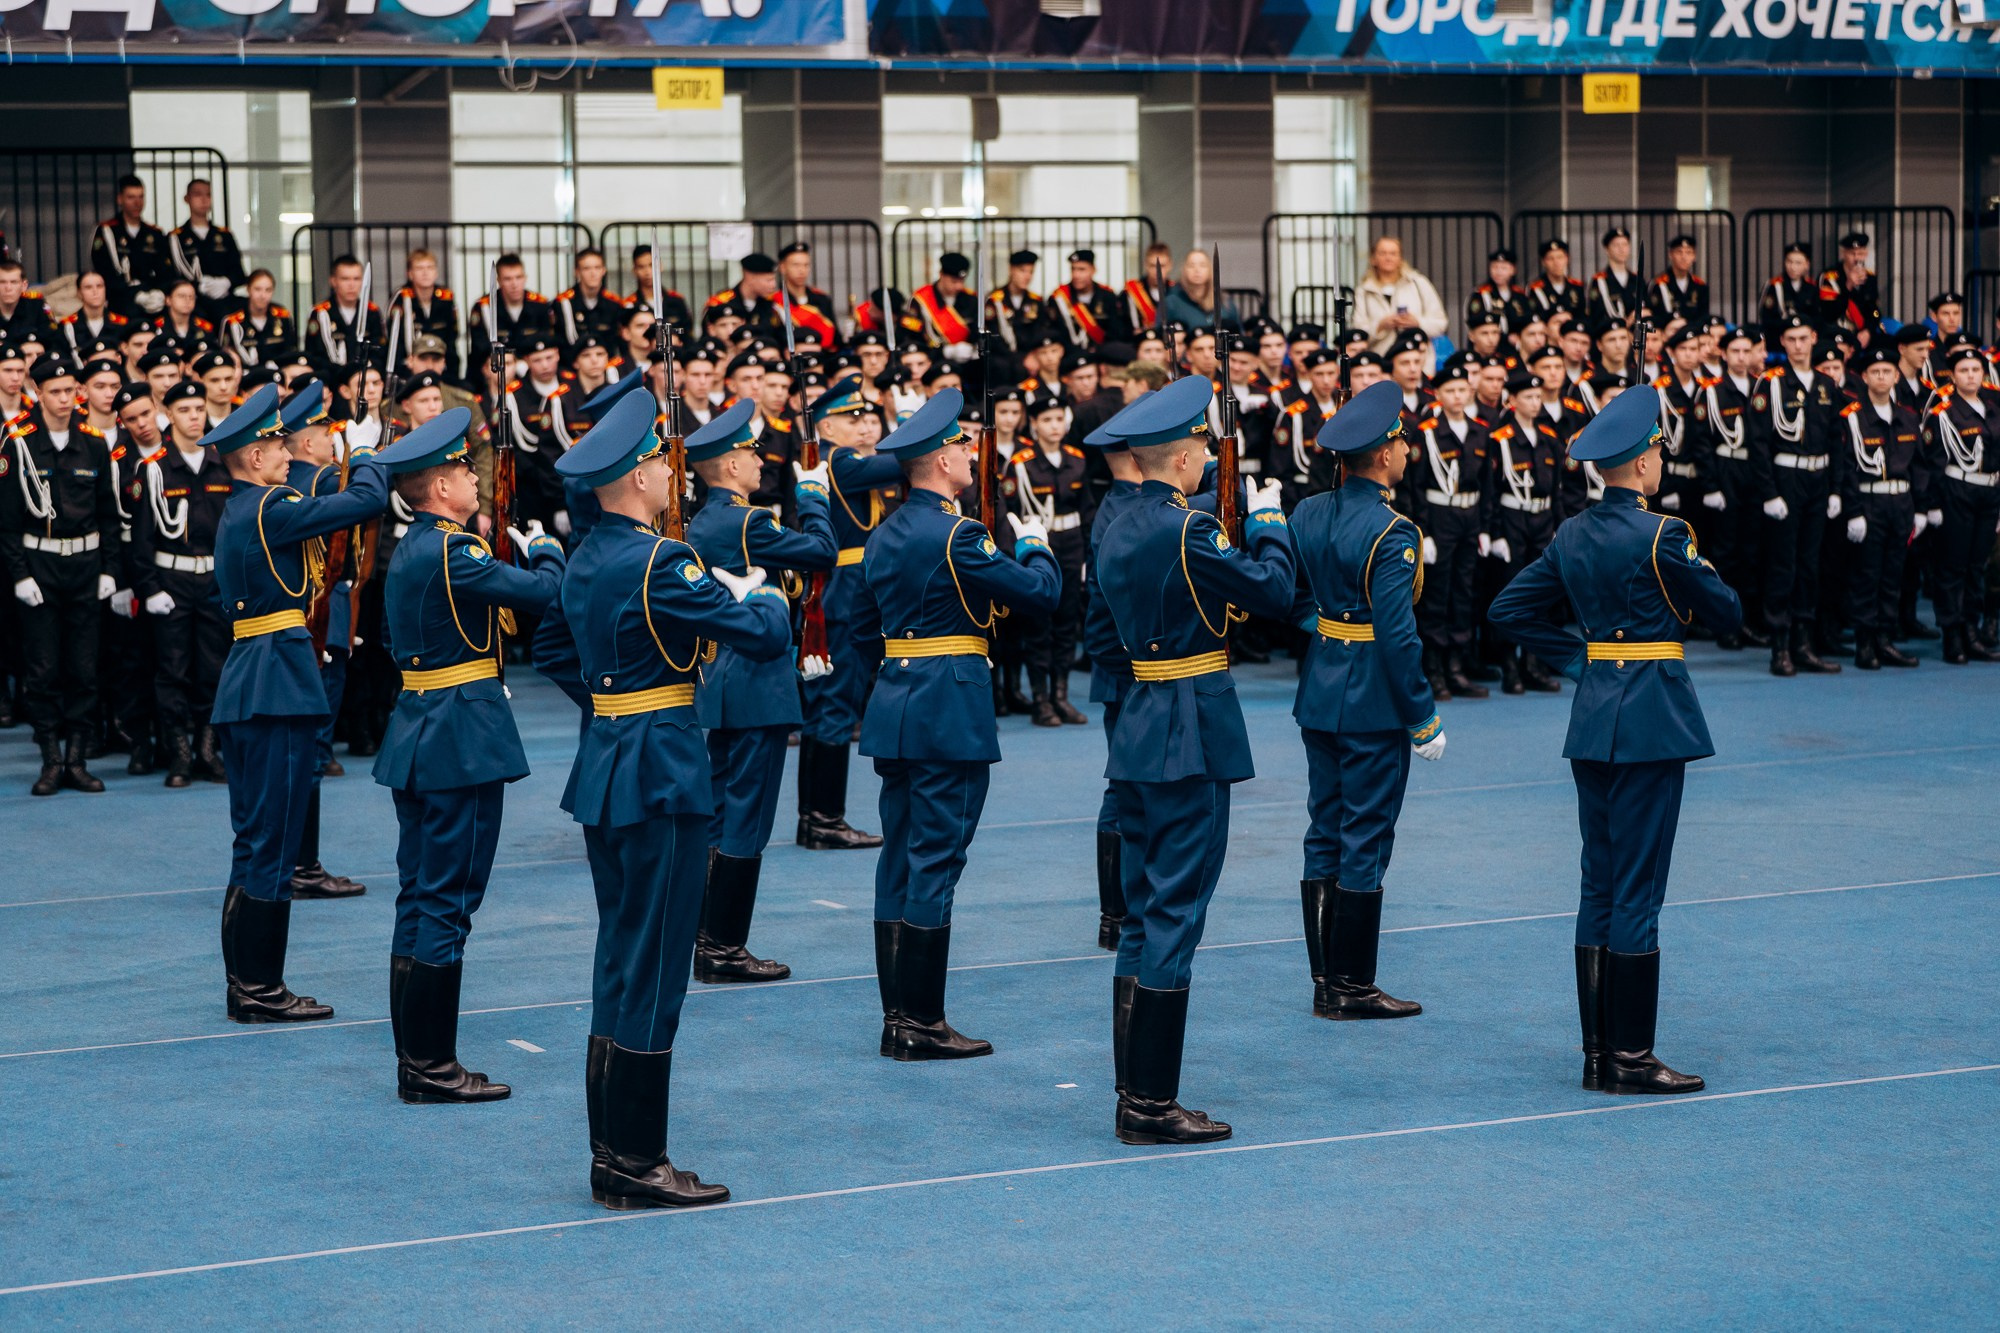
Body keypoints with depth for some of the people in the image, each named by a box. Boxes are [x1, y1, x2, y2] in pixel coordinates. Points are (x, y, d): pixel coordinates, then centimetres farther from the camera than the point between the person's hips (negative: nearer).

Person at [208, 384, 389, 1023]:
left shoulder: (238, 513, 14)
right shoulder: (268, 509, -15)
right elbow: (367, 501, -14)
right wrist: (366, 458, 4)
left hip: (243, 685, 10)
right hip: (277, 683, -10)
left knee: (255, 842, 14)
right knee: (271, 843, -4)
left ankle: (246, 984, 19)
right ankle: (260, 989, 1)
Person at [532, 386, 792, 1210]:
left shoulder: (584, 560, 10)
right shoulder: (660, 563, -18)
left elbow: (552, 652, 25)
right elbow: (767, 637, -18)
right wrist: (760, 593, 3)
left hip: (604, 764, 10)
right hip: (660, 774, -10)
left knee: (619, 961, 14)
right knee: (652, 968, -4)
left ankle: (612, 1154, 20)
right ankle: (636, 1164, 1)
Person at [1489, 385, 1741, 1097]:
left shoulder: (1571, 536, 7)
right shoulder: (1661, 535, -14)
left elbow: (1510, 609, 14)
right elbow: (1725, 612, -5)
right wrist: (1693, 563, 13)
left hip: (1592, 717, 7)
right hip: (1652, 718, -7)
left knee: (1599, 887, 11)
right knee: (1638, 889, -4)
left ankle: (1597, 1051, 15)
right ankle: (1630, 1058, -1)